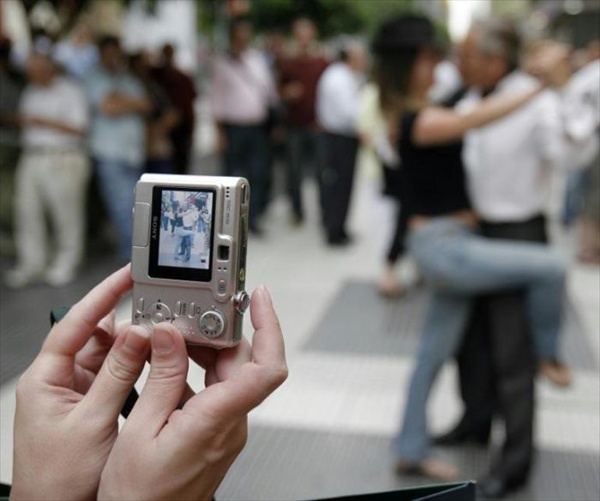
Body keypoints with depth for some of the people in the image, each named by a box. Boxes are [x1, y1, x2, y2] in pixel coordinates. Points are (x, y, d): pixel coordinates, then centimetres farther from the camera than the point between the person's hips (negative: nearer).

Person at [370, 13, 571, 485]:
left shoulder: (425, 114, 14)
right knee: (550, 266, -15)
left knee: (434, 353, 14)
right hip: (443, 245, -10)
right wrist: (539, 86, -27)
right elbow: (477, 117, -31)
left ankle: (412, 449, 26)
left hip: (452, 244, 10)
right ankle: (547, 355, 10)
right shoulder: (419, 122, -16)